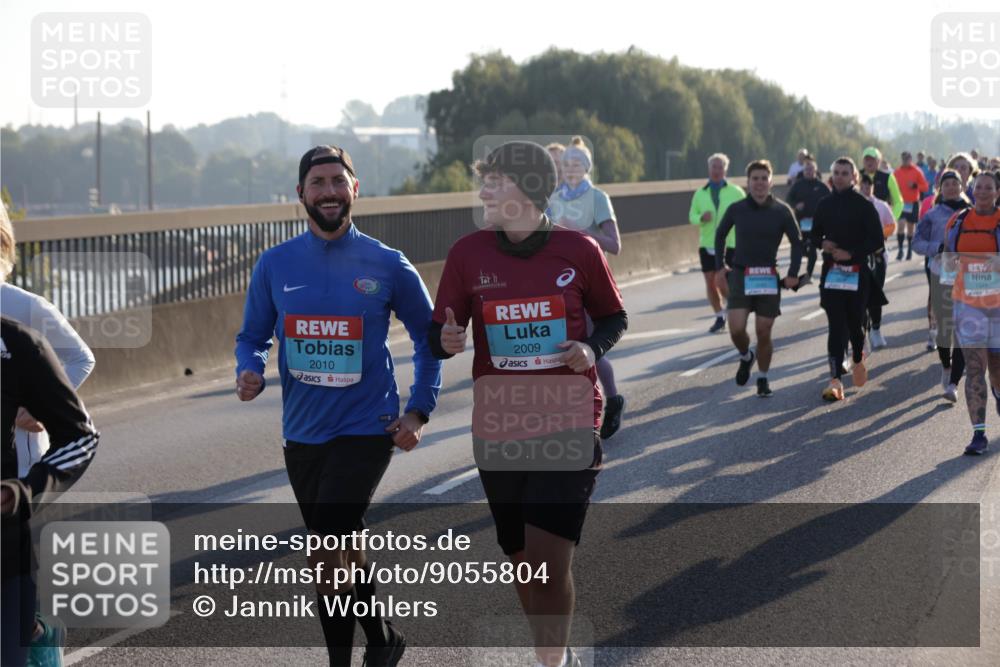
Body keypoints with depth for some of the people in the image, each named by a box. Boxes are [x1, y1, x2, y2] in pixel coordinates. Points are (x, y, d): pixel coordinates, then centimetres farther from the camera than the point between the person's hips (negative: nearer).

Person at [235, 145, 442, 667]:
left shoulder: (387, 266, -5)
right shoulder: (276, 265, 1)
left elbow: (428, 336, 6)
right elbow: (252, 336, 10)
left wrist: (419, 411, -1)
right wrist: (249, 372, -12)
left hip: (367, 430, -4)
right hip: (302, 433, 4)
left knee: (326, 555, -16)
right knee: (344, 552, 16)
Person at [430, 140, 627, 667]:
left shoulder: (579, 251, -6)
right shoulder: (467, 253, -2)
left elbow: (613, 318, 9)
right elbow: (439, 334, 2)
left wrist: (592, 349, -12)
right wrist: (447, 341, -21)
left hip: (569, 425, -3)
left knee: (550, 560, -12)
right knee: (522, 560, 13)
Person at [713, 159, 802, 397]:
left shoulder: (781, 211, -3)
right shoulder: (736, 209, -1)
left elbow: (797, 242, 6)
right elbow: (720, 235, 15)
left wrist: (793, 274, -2)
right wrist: (719, 266, 10)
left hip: (768, 277, 0)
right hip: (740, 275, 0)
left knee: (764, 333, 2)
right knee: (737, 329, -13)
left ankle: (763, 379, 21)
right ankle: (746, 357, 20)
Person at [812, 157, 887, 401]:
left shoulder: (864, 205, -3)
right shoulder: (824, 204, 8)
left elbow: (877, 240, -5)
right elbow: (815, 234, 19)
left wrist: (852, 253, -15)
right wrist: (822, 243, -4)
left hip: (858, 271, -2)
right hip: (831, 270, 2)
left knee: (855, 322, 6)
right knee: (836, 326, -6)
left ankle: (858, 359, 39)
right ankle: (835, 380, -11)